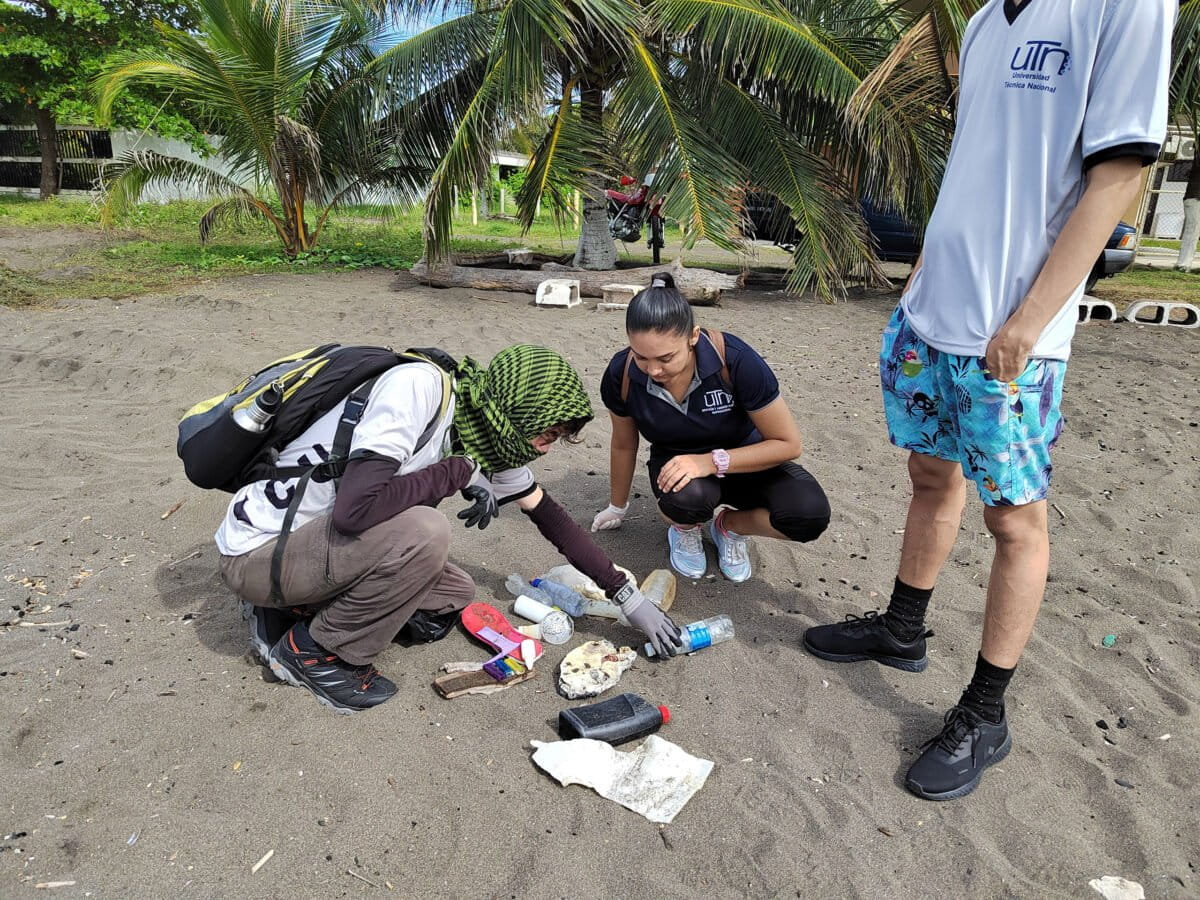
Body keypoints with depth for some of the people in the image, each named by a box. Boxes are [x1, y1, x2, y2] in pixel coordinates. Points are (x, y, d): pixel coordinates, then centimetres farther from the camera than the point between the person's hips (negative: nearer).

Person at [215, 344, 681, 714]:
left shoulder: (489, 441, -2)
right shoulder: (419, 386, -27)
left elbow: (550, 516, 7)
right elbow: (355, 507, -37)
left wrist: (630, 598, 9)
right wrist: (460, 471, -23)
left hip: (313, 540, 8)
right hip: (255, 550, -8)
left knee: (455, 594, 7)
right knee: (424, 532, -29)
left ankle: (299, 606, 14)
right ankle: (312, 649, -4)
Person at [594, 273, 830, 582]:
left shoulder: (733, 359, -30)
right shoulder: (622, 375, -22)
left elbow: (789, 444, -22)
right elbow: (623, 445, -1)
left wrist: (712, 462, -35)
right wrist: (618, 507, 14)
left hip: (744, 460, 0)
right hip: (678, 463, 0)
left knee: (810, 513, -29)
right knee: (685, 498, -38)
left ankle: (729, 525, 4)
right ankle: (685, 530, 3)